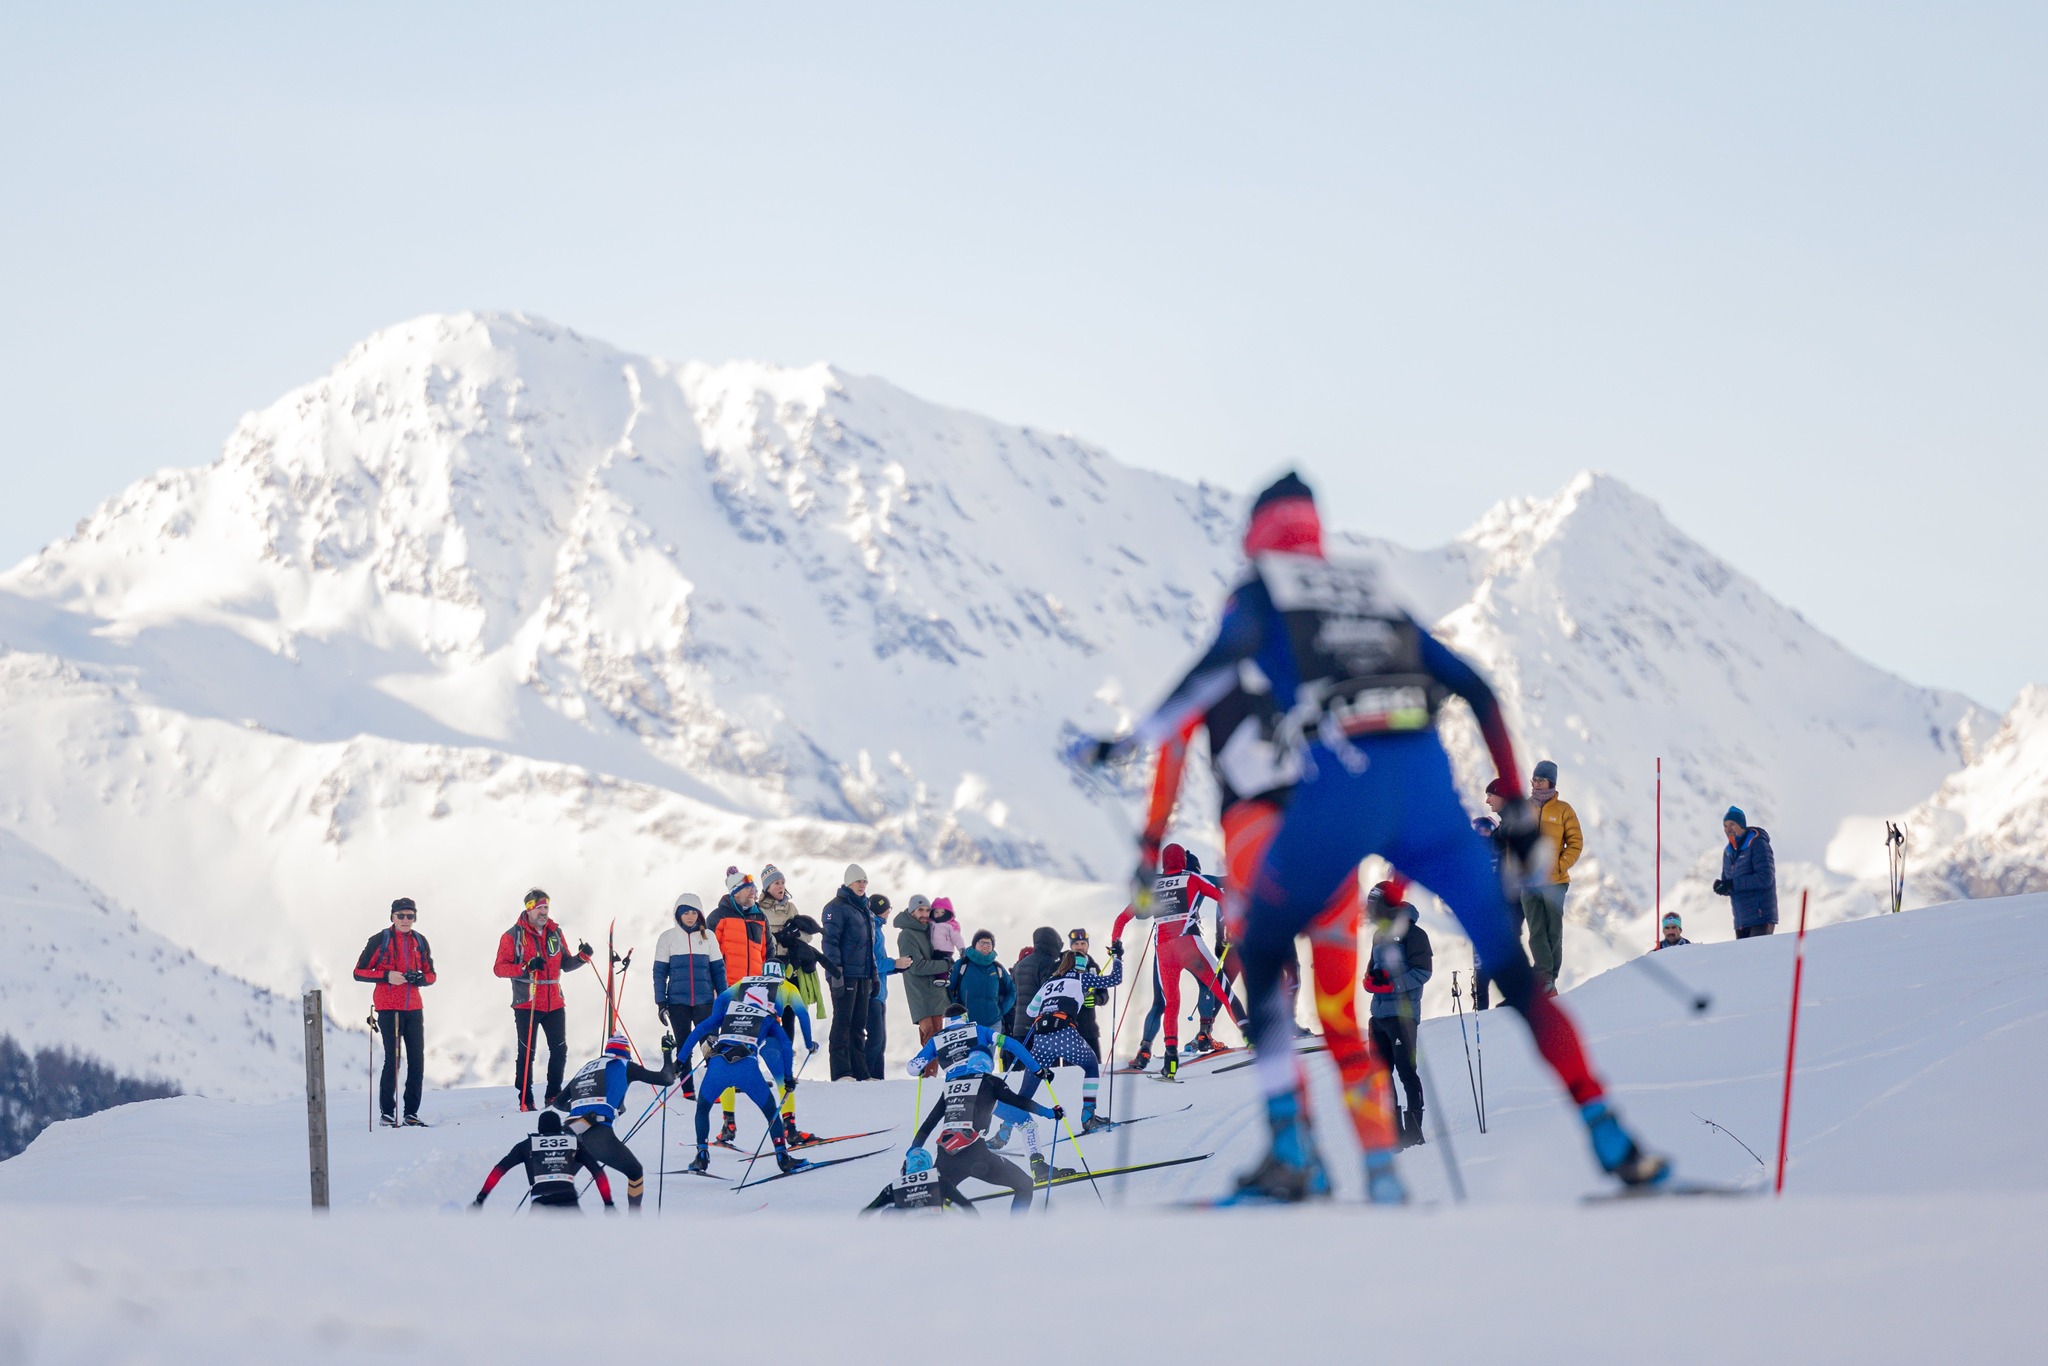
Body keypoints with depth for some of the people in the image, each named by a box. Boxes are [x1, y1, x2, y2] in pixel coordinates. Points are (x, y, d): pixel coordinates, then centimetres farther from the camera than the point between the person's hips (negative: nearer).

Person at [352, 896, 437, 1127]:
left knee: (417, 1061, 2)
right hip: (389, 1008, -4)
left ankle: (411, 1112, 9)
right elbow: (359, 972, -1)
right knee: (393, 1060, -7)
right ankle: (387, 1112, 2)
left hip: (413, 1008, 4)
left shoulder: (420, 941, 11)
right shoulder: (380, 940, -1)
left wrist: (419, 978, -7)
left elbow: (431, 975, 17)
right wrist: (387, 976, -15)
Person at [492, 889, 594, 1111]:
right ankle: (525, 1101, 4)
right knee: (526, 1053, -1)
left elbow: (565, 964, 17)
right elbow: (499, 968, -9)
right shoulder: (513, 936, -3)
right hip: (526, 1004, -4)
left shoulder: (555, 933, 11)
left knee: (560, 1050, 5)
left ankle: (553, 1096, 17)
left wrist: (582, 956, -3)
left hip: (554, 1003, 5)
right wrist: (526, 967, -22)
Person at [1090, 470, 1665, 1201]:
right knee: (1512, 968, 12)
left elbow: (1228, 654, -6)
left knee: (1260, 953, 14)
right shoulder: (1374, 592, 30)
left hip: (1339, 786, -4)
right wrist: (1518, 810, 28)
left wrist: (1134, 738, -6)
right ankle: (1611, 1139, 3)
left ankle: (1293, 1152, -1)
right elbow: (1475, 689, 26)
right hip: (1428, 779, 4)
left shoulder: (1258, 591, 18)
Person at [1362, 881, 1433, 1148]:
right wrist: (1371, 977, 3)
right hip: (1379, 1013, 9)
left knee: (1406, 1070, -8)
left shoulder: (1411, 933, -8)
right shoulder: (1380, 935, 18)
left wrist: (1391, 984, -21)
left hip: (1402, 1012, -9)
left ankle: (1414, 1129, -5)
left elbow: (1422, 971, -14)